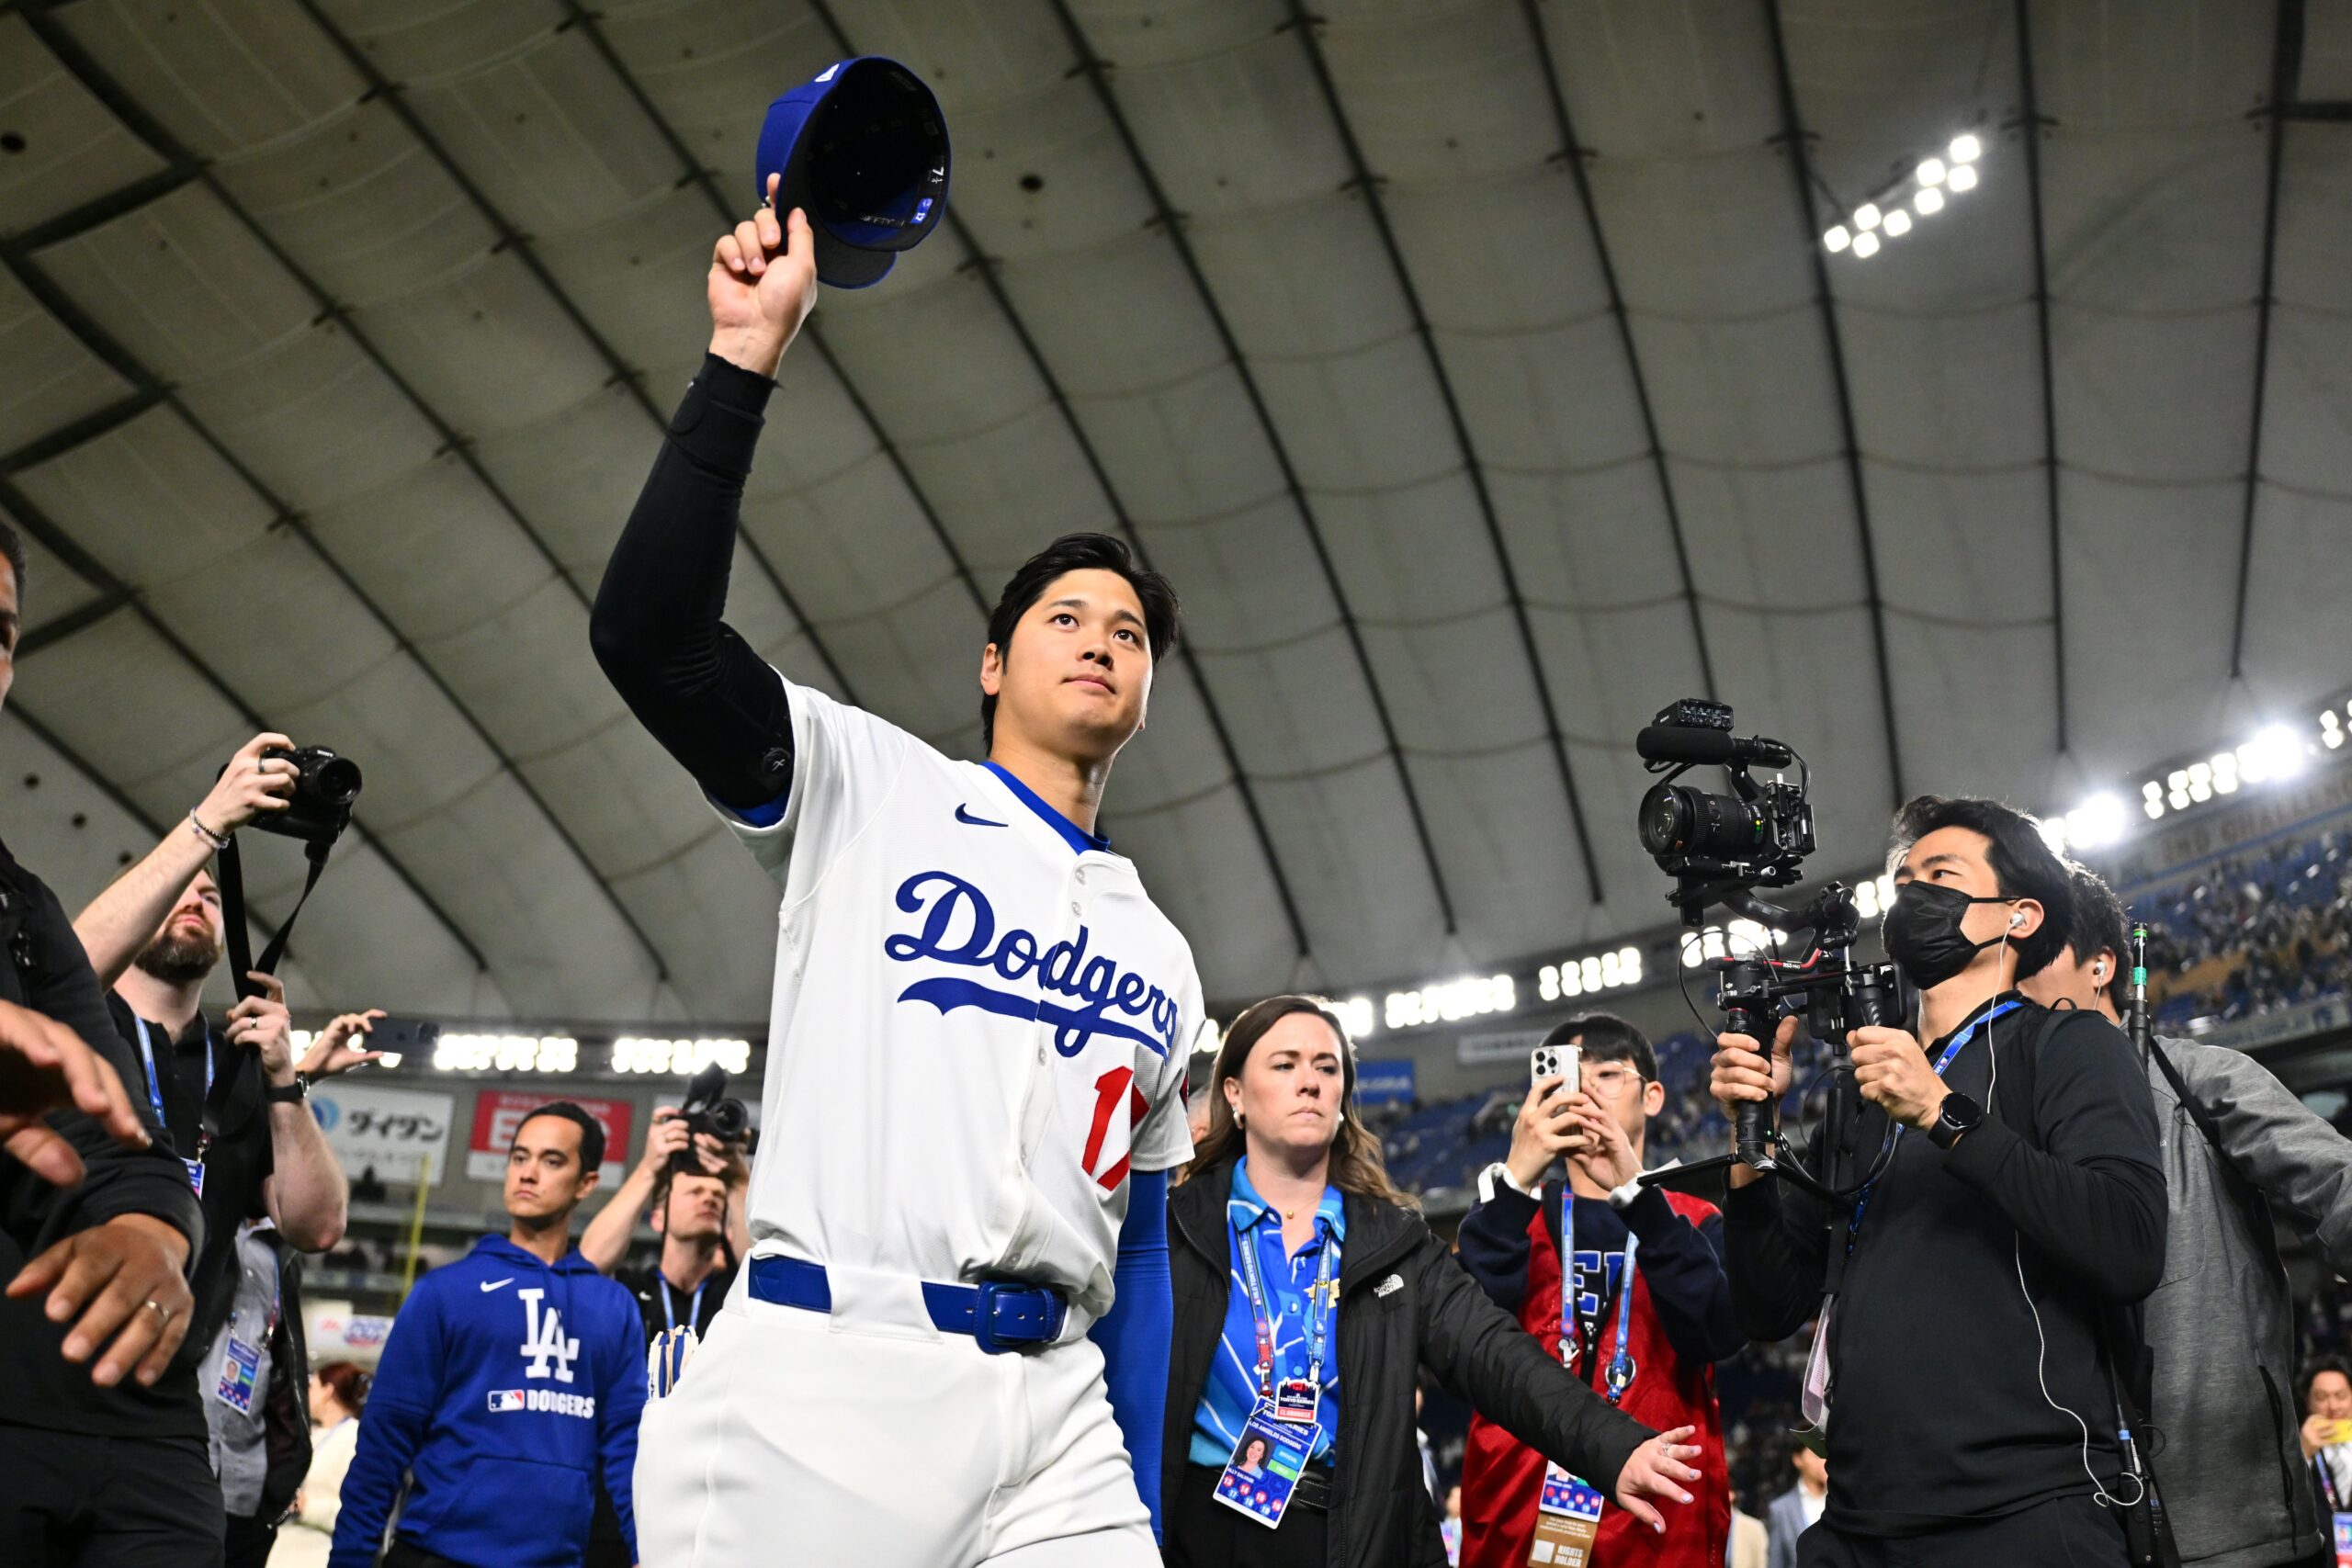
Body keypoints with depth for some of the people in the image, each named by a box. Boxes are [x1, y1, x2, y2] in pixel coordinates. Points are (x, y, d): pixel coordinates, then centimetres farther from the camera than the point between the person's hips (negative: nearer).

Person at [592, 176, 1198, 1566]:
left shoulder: (1160, 957, 19)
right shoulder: (869, 791, 6)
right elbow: (650, 633, -11)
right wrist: (746, 357, -16)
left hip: (1053, 1417, 5)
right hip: (819, 1382, -4)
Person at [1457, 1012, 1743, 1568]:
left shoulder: (1695, 1224, 9)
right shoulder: (1514, 1216, 9)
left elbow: (1717, 1335, -12)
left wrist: (1635, 1190, -22)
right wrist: (1515, 1179, -21)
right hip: (1518, 1519, 0)